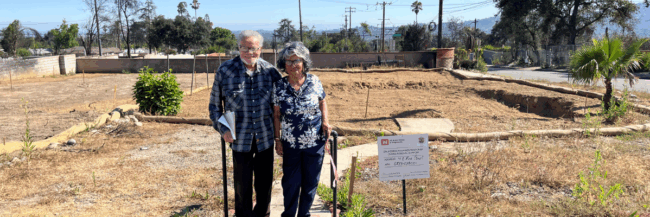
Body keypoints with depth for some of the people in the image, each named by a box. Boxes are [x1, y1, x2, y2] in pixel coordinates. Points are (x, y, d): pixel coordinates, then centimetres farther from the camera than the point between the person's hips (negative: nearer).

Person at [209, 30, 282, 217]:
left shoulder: (270, 71, -1)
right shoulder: (225, 71, -5)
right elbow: (215, 105, 3)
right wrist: (222, 128, -9)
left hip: (266, 138, 2)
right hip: (240, 139, -2)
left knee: (265, 182, 15)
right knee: (242, 184, 9)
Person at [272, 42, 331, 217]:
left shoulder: (314, 81, -5)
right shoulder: (279, 86, -7)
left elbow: (322, 102, 11)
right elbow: (276, 115, 1)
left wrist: (325, 121, -5)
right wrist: (277, 139, 1)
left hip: (315, 143, 1)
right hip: (290, 144, -1)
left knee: (311, 181, 12)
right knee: (291, 182, 7)